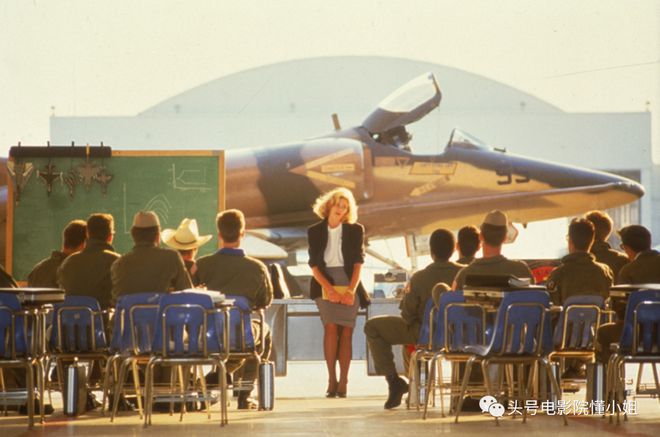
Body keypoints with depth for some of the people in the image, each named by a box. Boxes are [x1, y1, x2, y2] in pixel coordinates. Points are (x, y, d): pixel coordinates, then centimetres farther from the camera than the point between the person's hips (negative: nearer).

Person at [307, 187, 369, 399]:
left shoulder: (355, 230, 7)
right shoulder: (315, 231, 7)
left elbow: (358, 262, 1)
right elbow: (313, 265, 1)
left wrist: (351, 290, -11)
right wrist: (329, 288, -13)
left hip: (348, 282, 1)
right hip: (324, 283, -1)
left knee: (346, 330, -8)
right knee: (331, 327, -17)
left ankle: (343, 382, -8)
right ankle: (331, 380, -16)